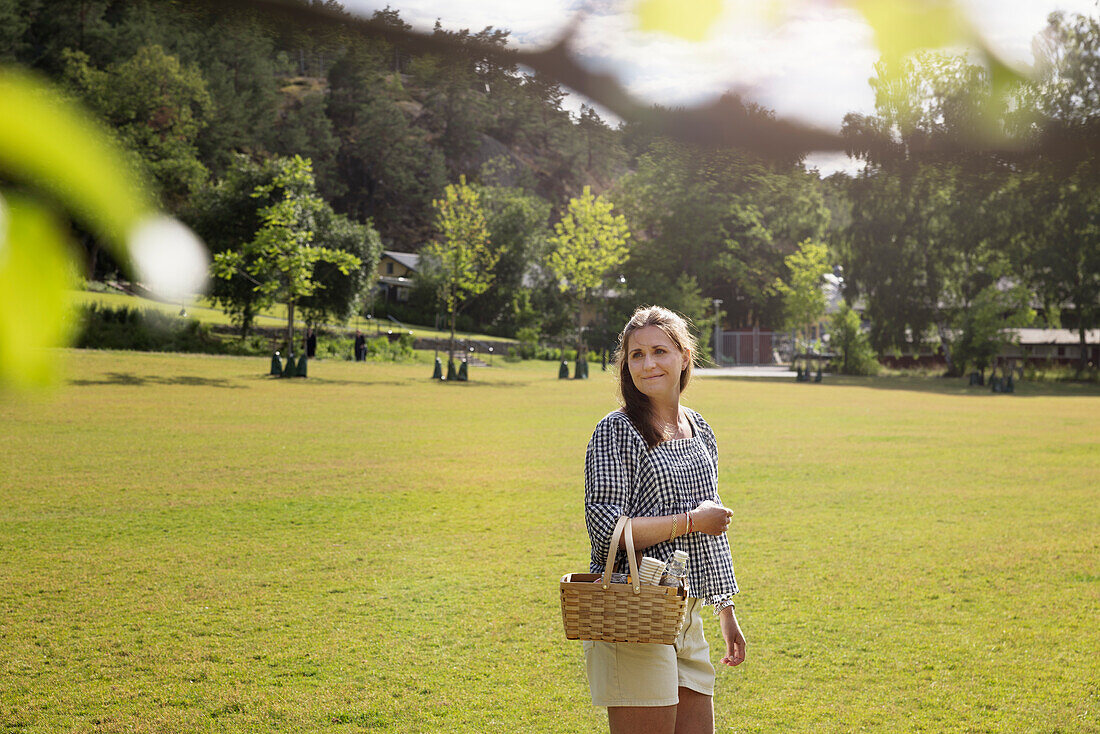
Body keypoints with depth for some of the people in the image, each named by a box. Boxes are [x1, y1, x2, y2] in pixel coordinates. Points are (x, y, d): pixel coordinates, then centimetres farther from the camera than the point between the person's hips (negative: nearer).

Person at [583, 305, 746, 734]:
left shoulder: (699, 431, 14)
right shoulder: (617, 432, -8)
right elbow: (606, 529, -16)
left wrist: (726, 611, 21)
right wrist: (690, 521, -13)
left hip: (687, 618, 7)